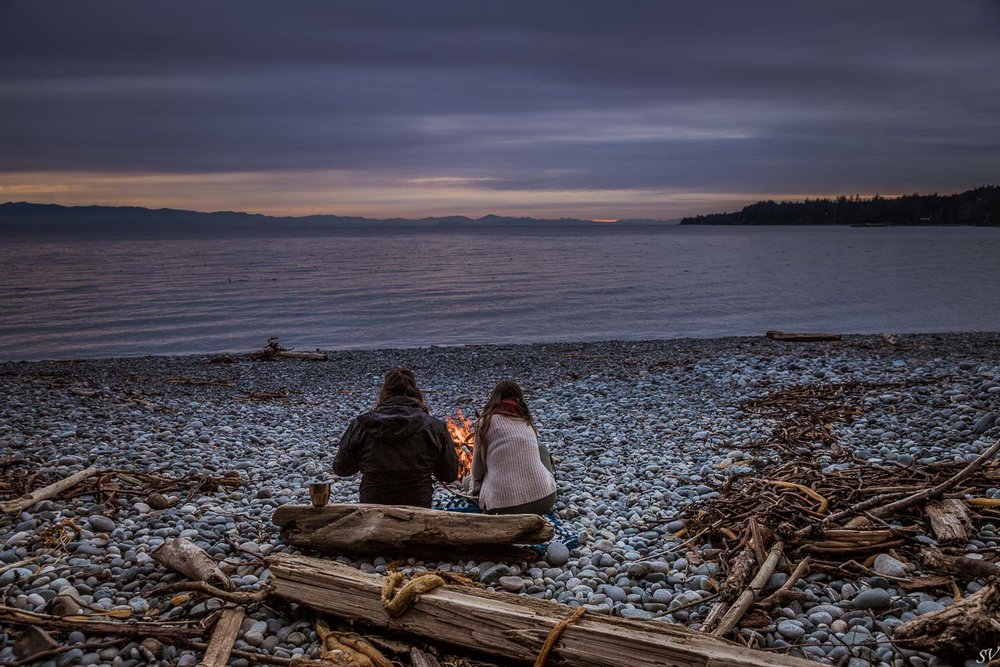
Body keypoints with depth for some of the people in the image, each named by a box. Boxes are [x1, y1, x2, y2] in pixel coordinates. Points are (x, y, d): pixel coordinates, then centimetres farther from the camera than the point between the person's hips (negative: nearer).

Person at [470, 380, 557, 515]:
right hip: (543, 500, 3)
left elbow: (478, 467, 9)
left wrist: (476, 490, 28)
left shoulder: (487, 420, 4)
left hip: (502, 507, -3)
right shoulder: (527, 422, 14)